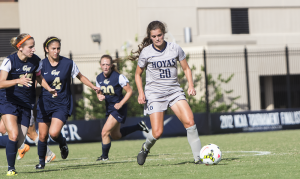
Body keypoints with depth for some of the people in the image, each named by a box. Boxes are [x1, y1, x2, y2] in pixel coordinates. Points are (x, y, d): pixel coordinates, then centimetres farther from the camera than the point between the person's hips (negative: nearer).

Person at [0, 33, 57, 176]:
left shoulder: (35, 61, -1)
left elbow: (39, 77, 18)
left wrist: (49, 89, 1)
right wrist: (18, 80, -41)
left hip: (25, 104, 5)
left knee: (18, 142, 1)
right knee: (14, 136, -19)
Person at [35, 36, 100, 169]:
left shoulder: (68, 63, -3)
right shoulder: (41, 65, -3)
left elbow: (80, 77, 11)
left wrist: (93, 86, 0)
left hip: (62, 104, -1)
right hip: (45, 104, 1)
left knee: (54, 132, -20)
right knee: (42, 136, 2)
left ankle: (62, 144, 14)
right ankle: (41, 161, 24)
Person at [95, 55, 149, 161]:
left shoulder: (119, 77, -19)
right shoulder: (99, 78, -2)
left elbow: (129, 91, -12)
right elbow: (99, 92, 12)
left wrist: (121, 104, -20)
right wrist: (99, 96, -12)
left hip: (118, 108, -7)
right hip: (109, 108, 7)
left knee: (105, 132, -15)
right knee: (115, 135, 20)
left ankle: (104, 156, 4)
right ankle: (139, 126, 36)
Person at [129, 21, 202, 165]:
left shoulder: (175, 49, 0)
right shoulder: (146, 53, -4)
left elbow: (186, 68, 11)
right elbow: (138, 74, 8)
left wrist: (191, 85, -5)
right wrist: (141, 93, -7)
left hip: (174, 91, 2)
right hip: (154, 94, -2)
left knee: (189, 121, -19)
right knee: (157, 133, -11)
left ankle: (198, 157, -12)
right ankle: (146, 147, 24)